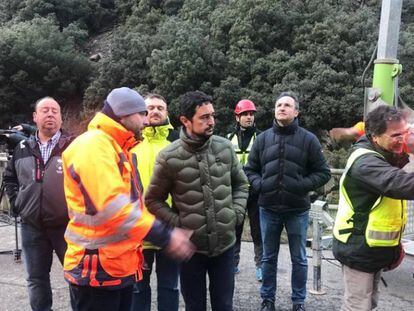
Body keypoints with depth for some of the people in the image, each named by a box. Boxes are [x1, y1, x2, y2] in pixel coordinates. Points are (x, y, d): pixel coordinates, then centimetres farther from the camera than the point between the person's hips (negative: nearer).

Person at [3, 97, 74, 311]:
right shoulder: (22, 148, 9)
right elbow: (9, 177, 23)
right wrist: (16, 202, 12)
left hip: (67, 225, -4)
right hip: (31, 226, 4)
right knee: (36, 279, 16)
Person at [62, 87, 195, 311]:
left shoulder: (118, 147, 15)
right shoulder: (93, 145, -18)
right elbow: (113, 208, -27)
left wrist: (167, 232, 14)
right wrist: (165, 236, -25)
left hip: (121, 264, 10)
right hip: (97, 268, -10)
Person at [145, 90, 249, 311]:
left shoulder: (225, 147, -2)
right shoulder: (169, 157, -12)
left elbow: (241, 184, 12)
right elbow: (153, 200, -2)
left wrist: (237, 213, 0)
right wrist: (178, 224, -11)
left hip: (225, 243, 3)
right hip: (191, 246, -2)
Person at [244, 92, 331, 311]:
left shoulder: (308, 139, -2)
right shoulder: (262, 138, 3)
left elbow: (323, 172, 0)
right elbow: (249, 170, 10)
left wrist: (303, 185, -14)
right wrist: (259, 184, -9)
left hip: (297, 210, -1)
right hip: (268, 209, 2)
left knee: (299, 259, 12)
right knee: (269, 258, 15)